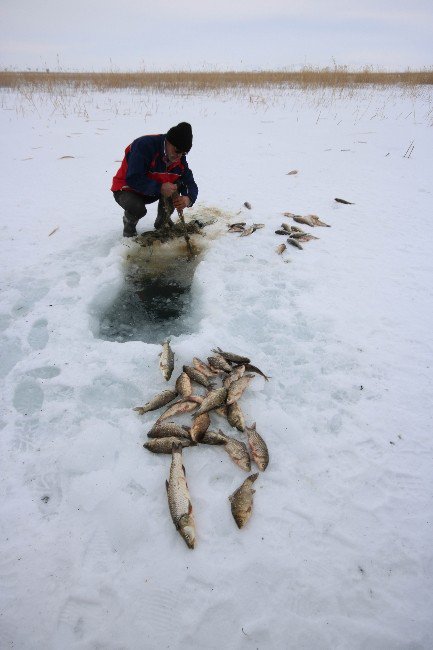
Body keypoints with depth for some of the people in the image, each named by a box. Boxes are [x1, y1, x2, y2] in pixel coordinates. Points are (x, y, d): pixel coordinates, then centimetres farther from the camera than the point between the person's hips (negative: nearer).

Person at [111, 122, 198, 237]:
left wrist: (188, 199, -33)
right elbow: (133, 179, -36)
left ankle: (162, 222, 6)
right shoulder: (144, 145, -30)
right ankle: (129, 224, 3)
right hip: (127, 189, -6)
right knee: (138, 209, -36)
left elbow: (190, 184, -9)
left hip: (153, 192, 6)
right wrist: (160, 187, -44)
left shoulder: (180, 159, -11)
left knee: (177, 184, -17)